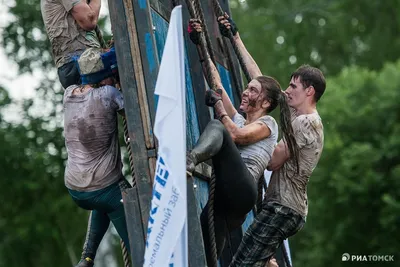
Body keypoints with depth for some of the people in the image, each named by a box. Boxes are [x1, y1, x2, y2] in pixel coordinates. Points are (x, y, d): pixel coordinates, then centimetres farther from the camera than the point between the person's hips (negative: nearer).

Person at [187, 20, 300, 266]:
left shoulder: (268, 123, 11)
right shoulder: (238, 119, 31)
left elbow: (236, 135, -9)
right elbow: (216, 81, 27)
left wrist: (217, 105, -2)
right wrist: (201, 45, 23)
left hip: (242, 190, -7)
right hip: (225, 198, 7)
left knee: (216, 127, -25)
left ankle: (190, 160, -56)